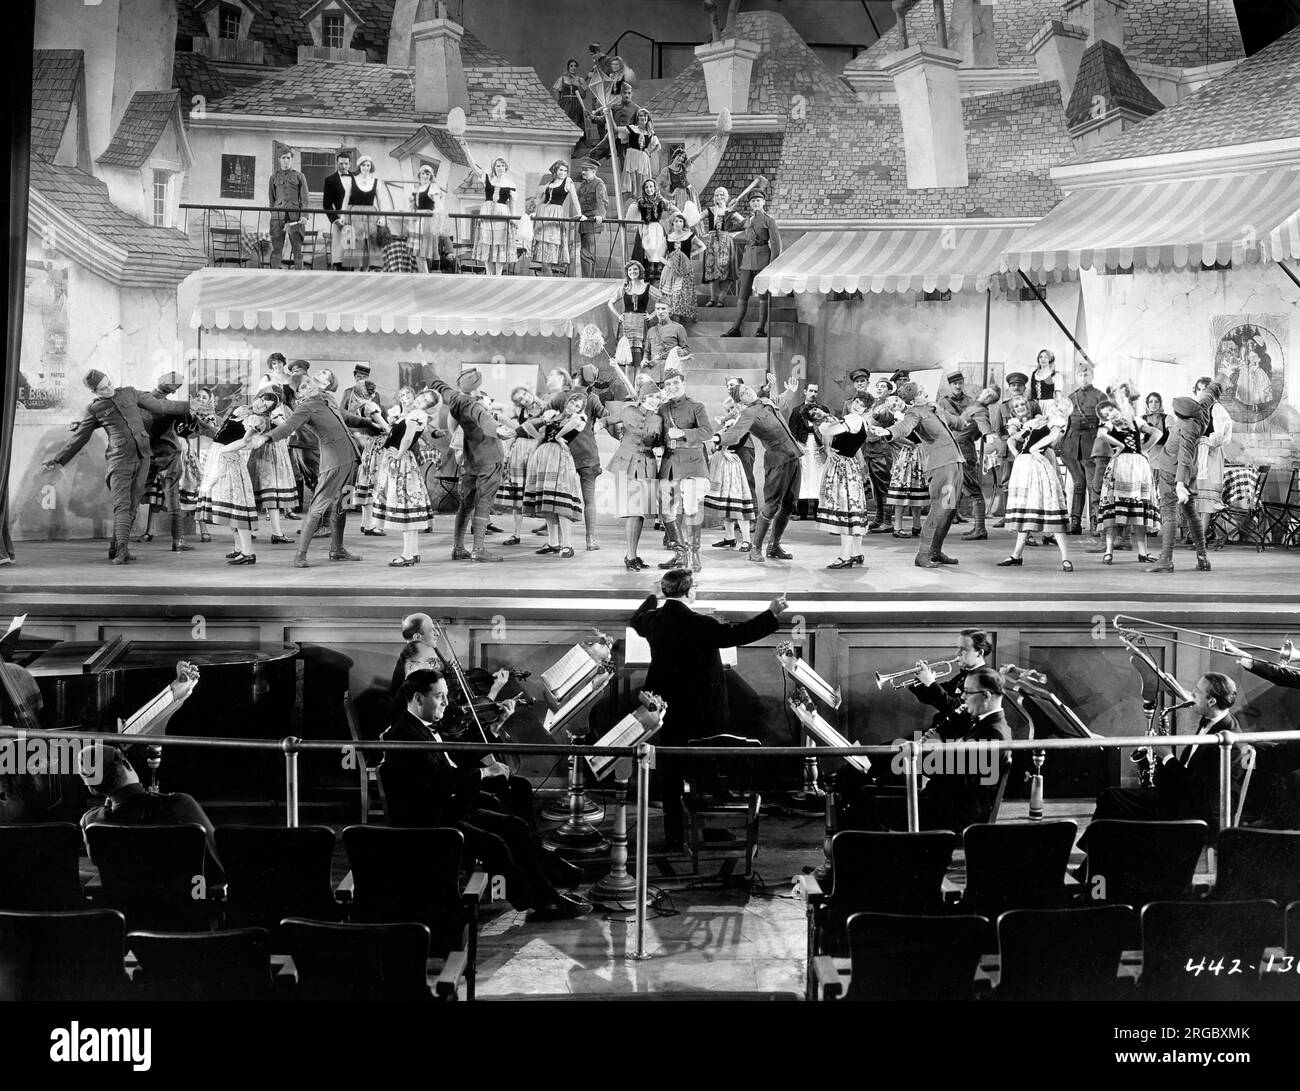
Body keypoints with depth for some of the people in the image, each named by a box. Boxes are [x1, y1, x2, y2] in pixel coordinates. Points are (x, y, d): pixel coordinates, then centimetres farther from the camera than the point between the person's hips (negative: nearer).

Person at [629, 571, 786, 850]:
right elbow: (738, 633, -18)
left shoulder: (653, 620, -3)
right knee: (707, 774, 12)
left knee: (671, 775, 11)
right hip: (703, 712, -4)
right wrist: (772, 614, -9)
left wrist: (654, 598, 37)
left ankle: (674, 838, 16)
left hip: (666, 711, 5)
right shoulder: (699, 624, -21)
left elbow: (636, 620, 20)